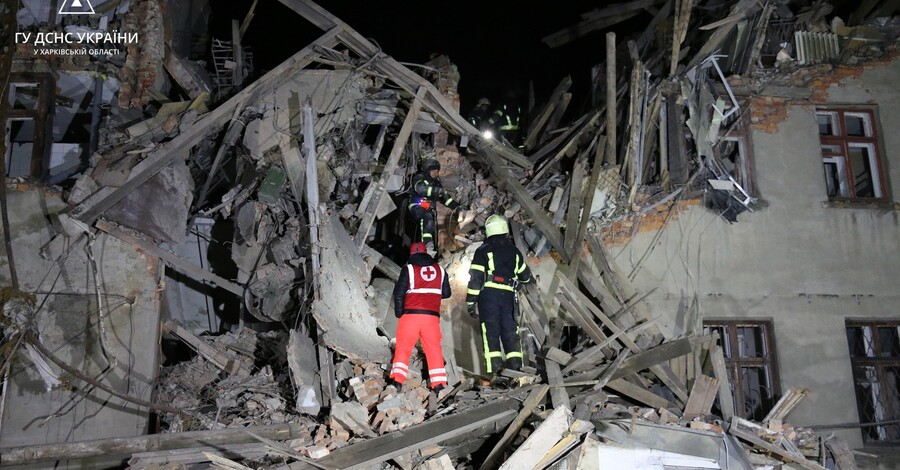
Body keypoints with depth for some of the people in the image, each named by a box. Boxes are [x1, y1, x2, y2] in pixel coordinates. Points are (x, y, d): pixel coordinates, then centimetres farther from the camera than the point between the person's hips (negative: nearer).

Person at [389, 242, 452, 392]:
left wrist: (399, 313, 8)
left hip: (410, 314, -2)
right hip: (432, 316, 2)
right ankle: (439, 383, 5)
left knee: (403, 347, 5)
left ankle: (397, 379, -3)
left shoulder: (408, 269, -1)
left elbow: (398, 293, -4)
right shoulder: (439, 269, 10)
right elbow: (446, 293, 16)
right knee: (434, 349, 8)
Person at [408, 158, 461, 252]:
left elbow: (445, 197, 20)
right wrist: (436, 190, -36)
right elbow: (421, 189, -25)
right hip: (417, 207, -8)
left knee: (433, 227, -4)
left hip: (429, 209, 8)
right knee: (427, 217, -35)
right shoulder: (419, 178, -3)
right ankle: (427, 243, -51)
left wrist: (457, 206, 8)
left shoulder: (436, 182, 18)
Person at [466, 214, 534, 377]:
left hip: (489, 295, -3)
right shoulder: (514, 251, 15)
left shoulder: (483, 251, 2)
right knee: (510, 331, 9)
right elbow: (525, 275, 27)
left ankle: (494, 371, -9)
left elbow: (475, 278, -5)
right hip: (508, 296, 3)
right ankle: (515, 366, 3)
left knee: (491, 331, -3)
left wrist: (470, 302, -1)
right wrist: (530, 279, 51)